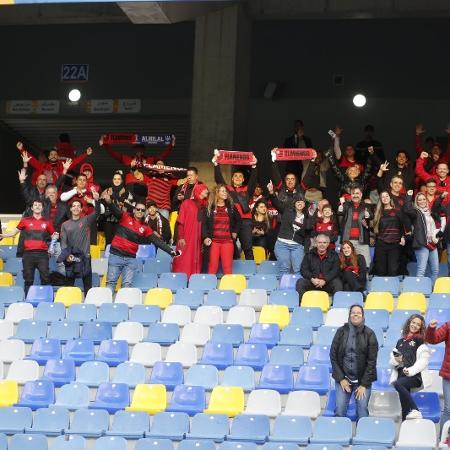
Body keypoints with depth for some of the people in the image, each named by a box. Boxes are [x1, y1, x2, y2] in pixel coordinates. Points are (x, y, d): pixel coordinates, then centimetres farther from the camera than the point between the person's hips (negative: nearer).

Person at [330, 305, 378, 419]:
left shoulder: (369, 334, -3)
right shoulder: (341, 331, 2)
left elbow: (372, 360, -4)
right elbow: (333, 356, 3)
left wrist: (364, 384, -8)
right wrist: (341, 378, -4)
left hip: (363, 379, -1)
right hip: (343, 377, 1)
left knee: (362, 410, -10)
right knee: (340, 410, -9)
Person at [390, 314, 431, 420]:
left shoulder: (420, 340, 4)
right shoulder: (400, 342, 20)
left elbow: (423, 360, -7)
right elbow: (392, 360, 22)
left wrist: (411, 370, -19)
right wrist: (396, 360, -2)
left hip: (415, 376, -5)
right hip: (401, 375, 5)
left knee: (398, 384, -31)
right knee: (404, 405, -1)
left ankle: (415, 410, -26)